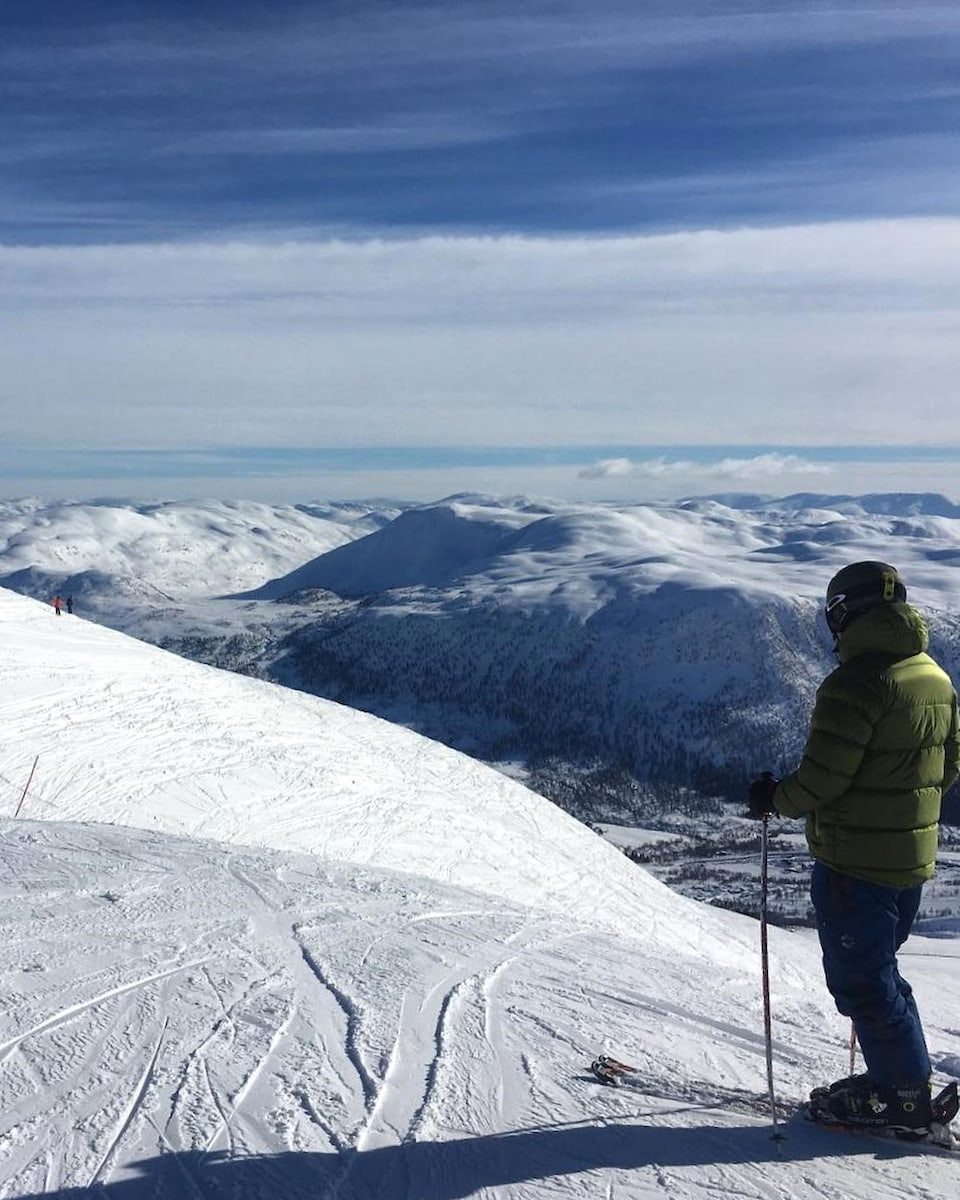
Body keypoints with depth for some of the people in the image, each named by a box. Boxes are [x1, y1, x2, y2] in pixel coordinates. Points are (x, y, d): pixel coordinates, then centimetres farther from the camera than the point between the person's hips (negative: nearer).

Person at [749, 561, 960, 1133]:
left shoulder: (855, 682, -23)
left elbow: (821, 779, -23)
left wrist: (773, 798, -5)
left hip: (854, 861, -9)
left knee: (860, 979, 6)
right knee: (879, 967, 23)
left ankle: (905, 1097, 16)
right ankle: (901, 1073, 32)